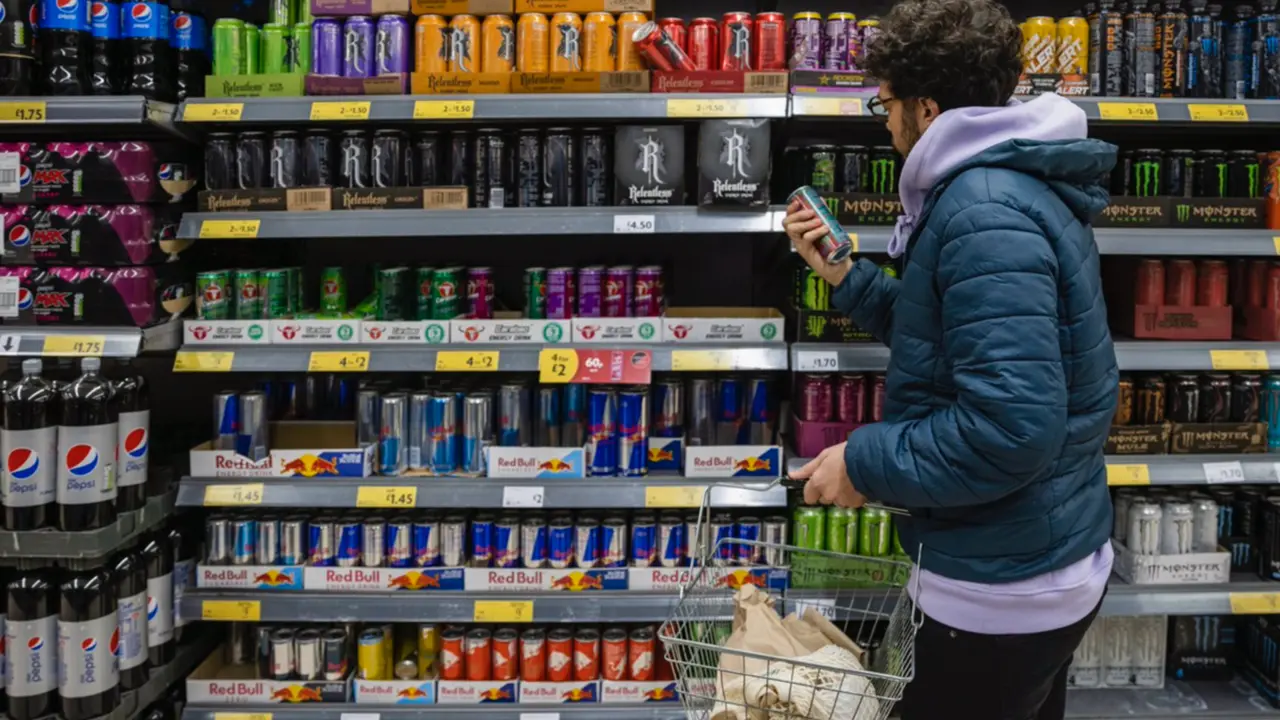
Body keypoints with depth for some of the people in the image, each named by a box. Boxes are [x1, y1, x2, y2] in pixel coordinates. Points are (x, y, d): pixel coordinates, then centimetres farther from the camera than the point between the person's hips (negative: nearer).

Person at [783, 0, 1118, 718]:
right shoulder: (1012, 180, 9)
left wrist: (865, 464, -21)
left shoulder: (985, 213, -25)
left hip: (1005, 587, -10)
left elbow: (1011, 427, -33)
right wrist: (844, 274, 9)